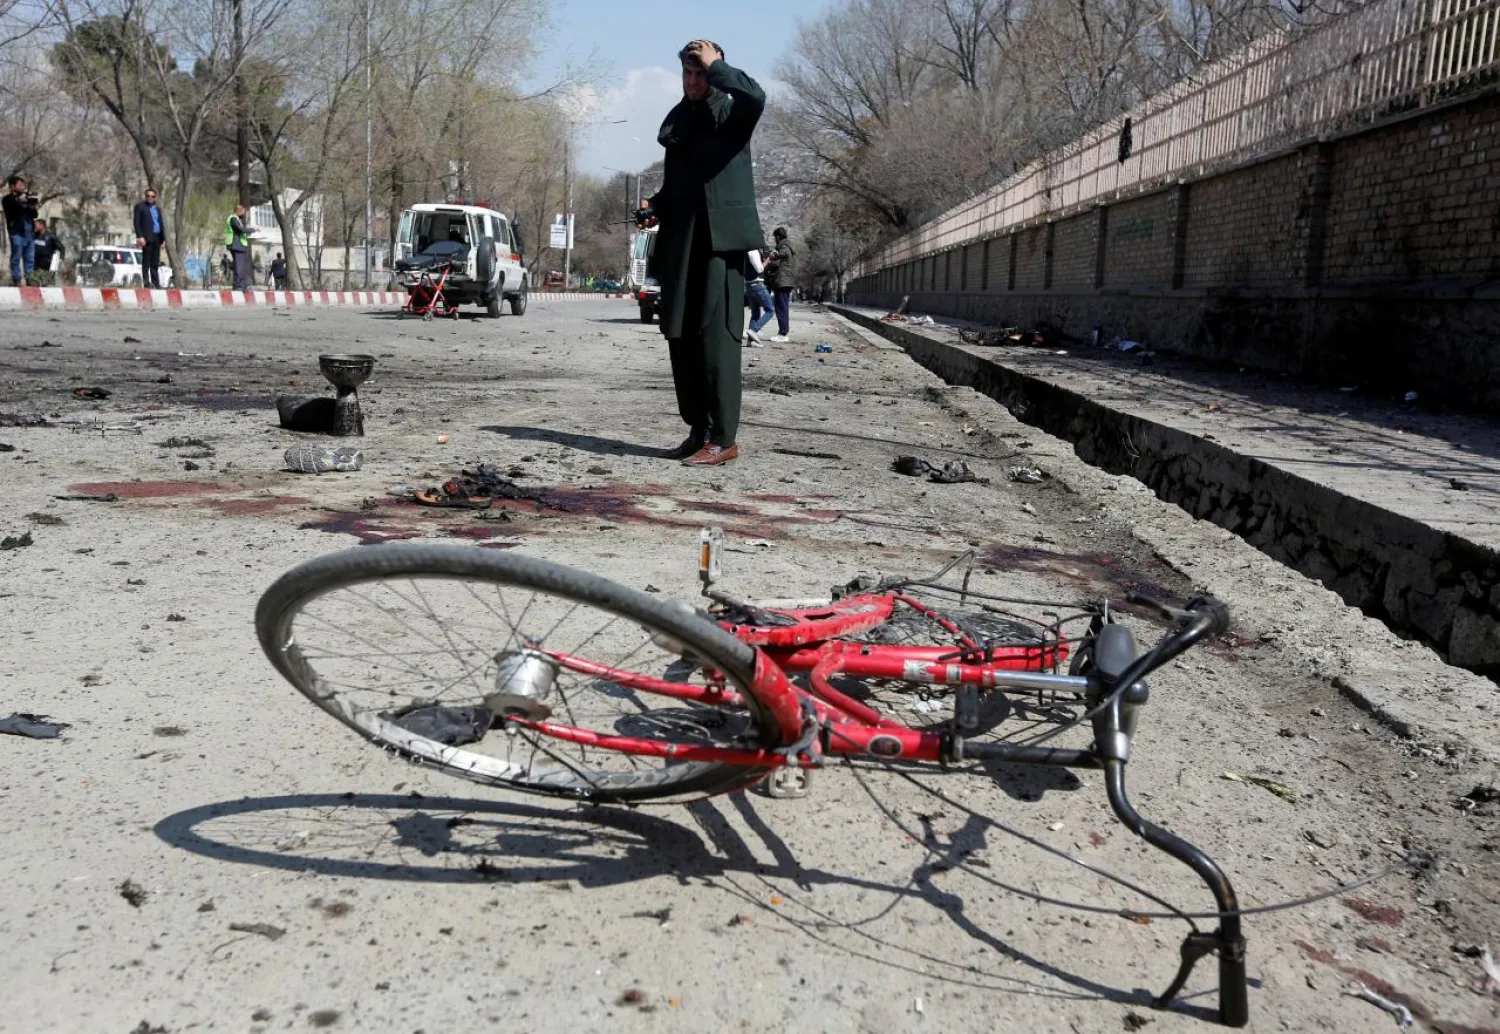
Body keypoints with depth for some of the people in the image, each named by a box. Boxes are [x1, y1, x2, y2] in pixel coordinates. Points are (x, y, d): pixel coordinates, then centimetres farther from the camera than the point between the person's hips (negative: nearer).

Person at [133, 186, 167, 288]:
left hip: (157, 238, 5)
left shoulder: (157, 209, 22)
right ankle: (146, 282, -8)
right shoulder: (140, 206, 5)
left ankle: (156, 283, 8)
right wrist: (140, 237, -14)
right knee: (146, 261, -6)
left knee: (155, 263, 6)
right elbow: (136, 222, -3)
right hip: (147, 238, -5)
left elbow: (161, 224, 22)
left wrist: (163, 238, 12)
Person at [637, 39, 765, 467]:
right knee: (680, 337, 5)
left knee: (716, 335, -11)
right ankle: (698, 430, 13)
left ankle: (723, 438, -9)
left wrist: (715, 65, -9)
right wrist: (657, 206, 8)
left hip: (720, 238, -7)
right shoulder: (678, 120, 20)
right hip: (680, 241, 7)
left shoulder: (731, 115, 3)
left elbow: (755, 97, -21)